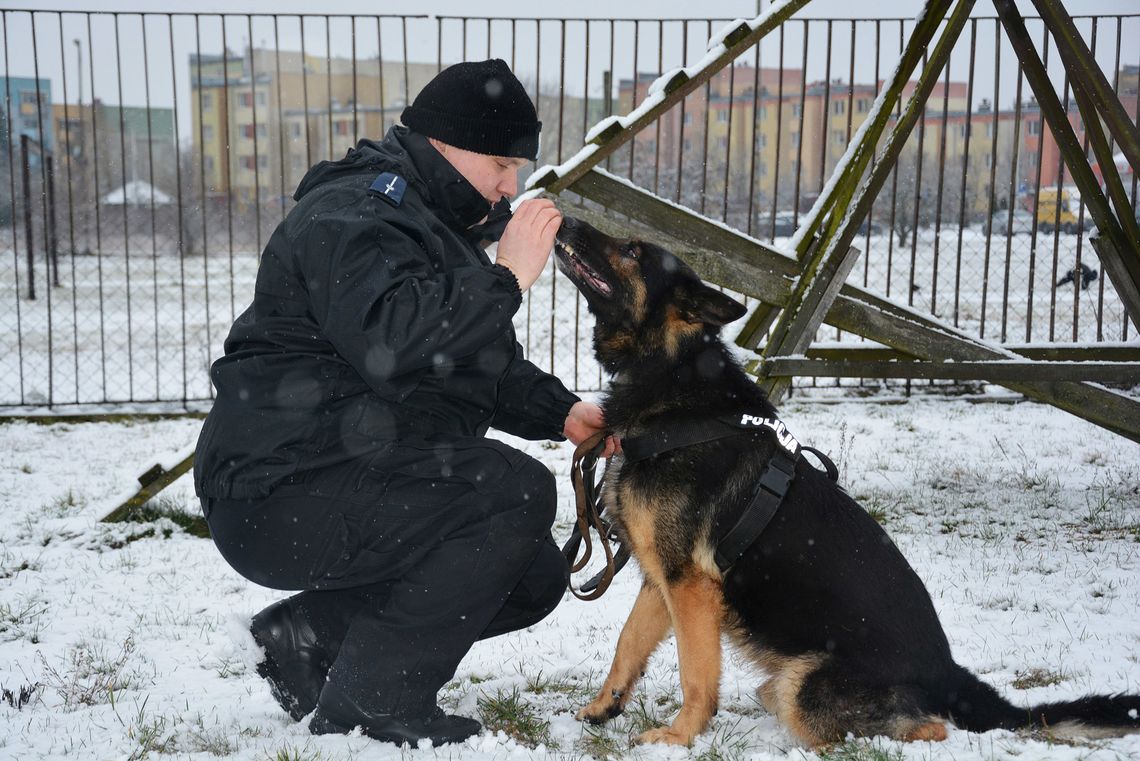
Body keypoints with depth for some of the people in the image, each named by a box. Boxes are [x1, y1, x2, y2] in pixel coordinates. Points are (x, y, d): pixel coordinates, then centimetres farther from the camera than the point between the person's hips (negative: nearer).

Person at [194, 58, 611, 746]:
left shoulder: (436, 223, 18)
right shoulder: (354, 214, -15)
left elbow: (491, 365, 22)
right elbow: (389, 339, -35)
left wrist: (560, 411, 4)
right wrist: (508, 276, -28)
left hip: (366, 480, 10)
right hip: (282, 499, -10)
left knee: (537, 576, 5)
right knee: (519, 494, -24)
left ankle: (307, 635, 11)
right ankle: (372, 702, -12)